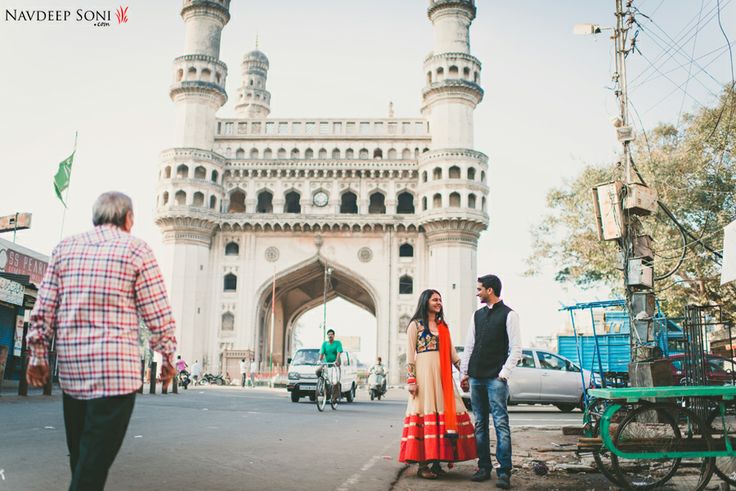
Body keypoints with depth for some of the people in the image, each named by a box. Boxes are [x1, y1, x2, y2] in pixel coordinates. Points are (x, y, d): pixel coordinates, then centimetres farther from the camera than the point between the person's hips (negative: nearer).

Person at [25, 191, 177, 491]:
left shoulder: (64, 248, 11)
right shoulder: (137, 250, -2)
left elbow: (43, 311, 8)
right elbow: (158, 314, -3)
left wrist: (38, 356, 15)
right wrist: (167, 356, 7)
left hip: (71, 368, 5)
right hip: (116, 368, -5)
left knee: (79, 456, 18)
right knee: (94, 464, -4)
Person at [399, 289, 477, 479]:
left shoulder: (443, 326, 19)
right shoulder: (415, 325, 3)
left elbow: (452, 352, 17)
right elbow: (410, 354, -2)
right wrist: (411, 380, -10)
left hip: (443, 374, 5)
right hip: (424, 373, -5)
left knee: (444, 412, 0)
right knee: (426, 412, -7)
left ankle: (436, 461, 7)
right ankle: (423, 465, -2)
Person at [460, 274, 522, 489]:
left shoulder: (508, 315, -3)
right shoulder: (477, 315, 15)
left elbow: (516, 349, -6)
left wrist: (504, 373, -11)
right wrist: (464, 372, 12)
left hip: (496, 379, -6)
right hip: (476, 378, 6)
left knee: (501, 424, -7)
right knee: (480, 425, 9)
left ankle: (504, 472, -4)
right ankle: (484, 467, 17)